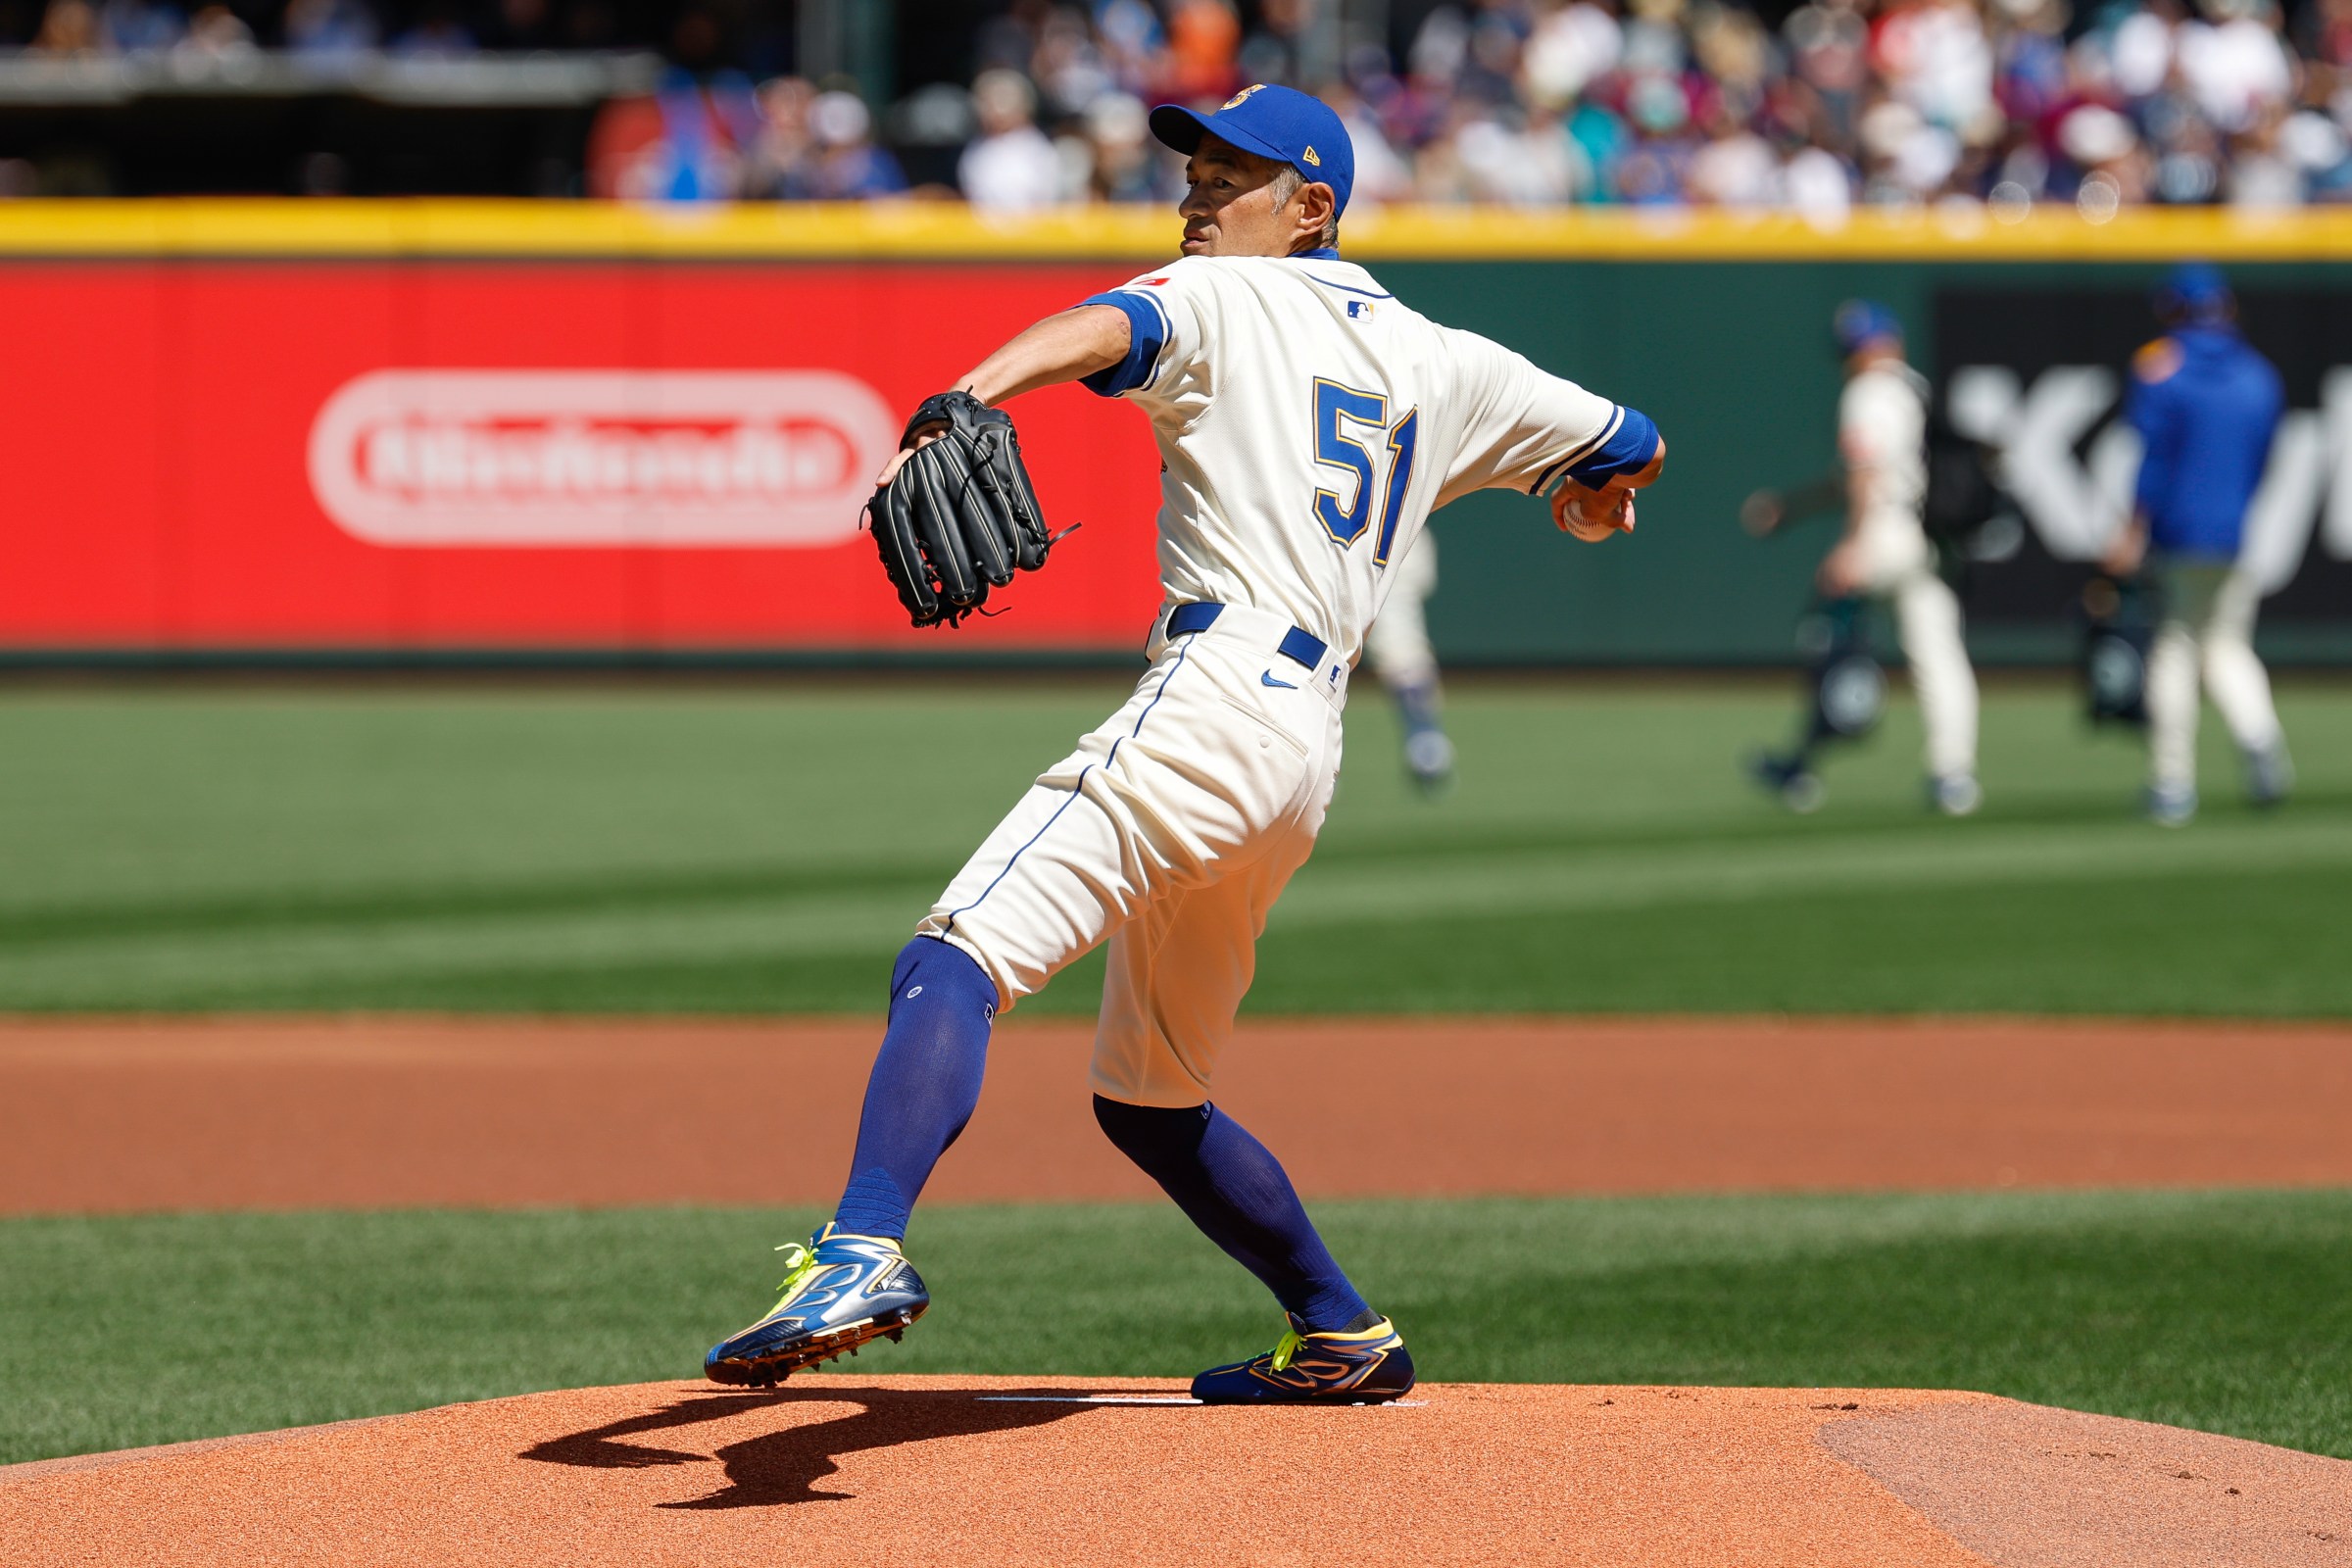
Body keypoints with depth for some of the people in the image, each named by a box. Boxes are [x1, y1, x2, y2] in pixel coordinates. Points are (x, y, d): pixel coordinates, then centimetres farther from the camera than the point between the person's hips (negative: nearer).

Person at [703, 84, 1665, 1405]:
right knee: (1149, 1099, 26)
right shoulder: (1440, 363, 24)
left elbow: (1103, 329, -18)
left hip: (1216, 699, -9)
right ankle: (1347, 1340, 33)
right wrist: (1592, 491, 59)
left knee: (956, 959, -27)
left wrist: (960, 404, -37)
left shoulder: (1224, 301, 5)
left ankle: (865, 1253, -50)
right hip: (1310, 754, 9)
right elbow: (1633, 449, 34)